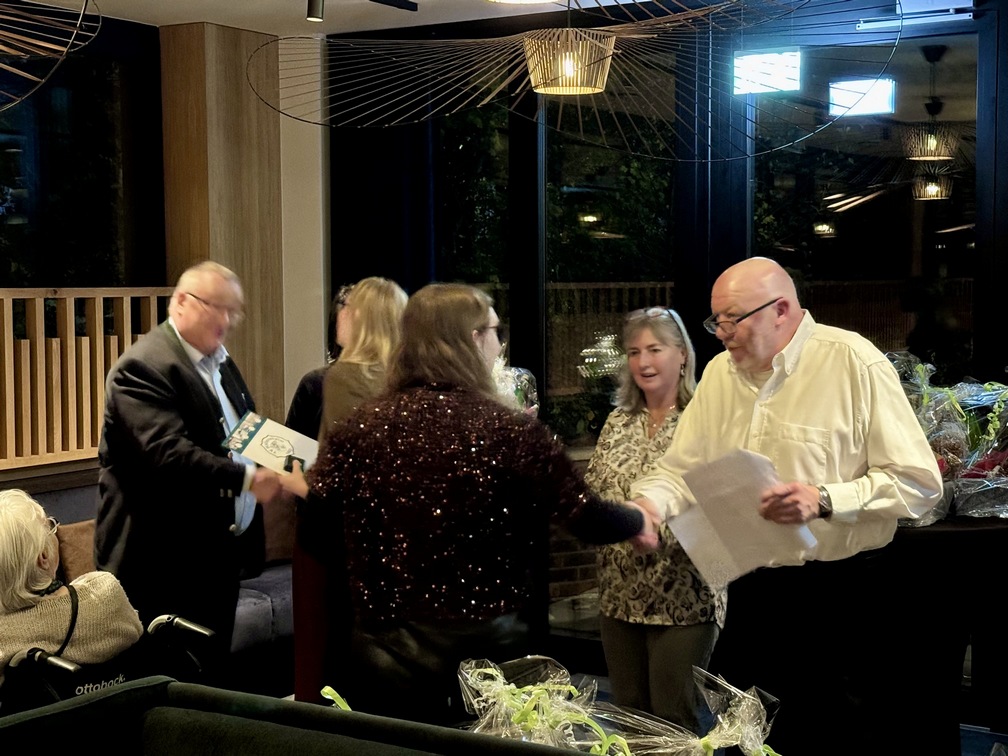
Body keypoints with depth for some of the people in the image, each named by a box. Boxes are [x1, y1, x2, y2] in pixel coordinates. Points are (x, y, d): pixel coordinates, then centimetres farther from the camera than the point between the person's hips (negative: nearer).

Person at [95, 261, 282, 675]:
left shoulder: (219, 361, 14)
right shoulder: (143, 368, -17)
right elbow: (168, 453, -29)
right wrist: (247, 478, -34)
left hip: (219, 548, 9)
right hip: (165, 561, -9)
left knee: (212, 674, 17)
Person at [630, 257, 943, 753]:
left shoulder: (854, 363, -11)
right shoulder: (721, 372, 8)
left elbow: (919, 483, -13)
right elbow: (681, 469, 10)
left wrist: (826, 500, -24)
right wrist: (648, 503, -11)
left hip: (838, 597, -5)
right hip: (750, 595, 6)